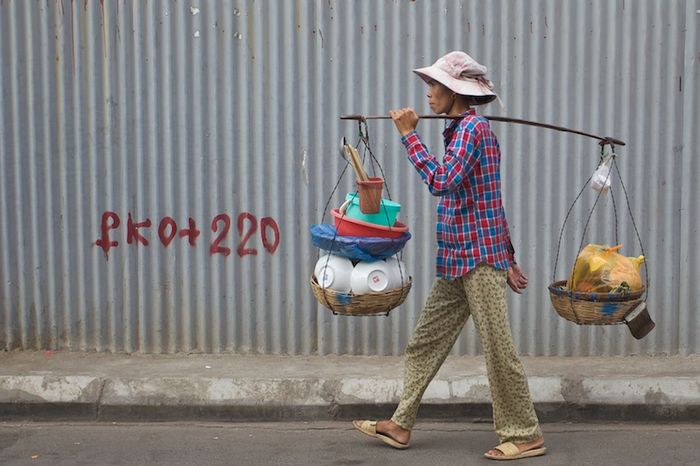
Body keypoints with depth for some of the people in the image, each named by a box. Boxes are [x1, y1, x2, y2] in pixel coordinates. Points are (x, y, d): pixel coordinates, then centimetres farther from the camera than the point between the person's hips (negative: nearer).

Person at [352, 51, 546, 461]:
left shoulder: (472, 127, -12)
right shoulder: (466, 128, 18)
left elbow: (441, 181, -25)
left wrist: (409, 134, -18)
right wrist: (508, 258, 22)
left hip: (479, 257, -10)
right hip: (459, 258, 10)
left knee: (498, 348, -3)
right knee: (425, 342, 12)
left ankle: (526, 436, 6)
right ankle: (401, 425, 19)